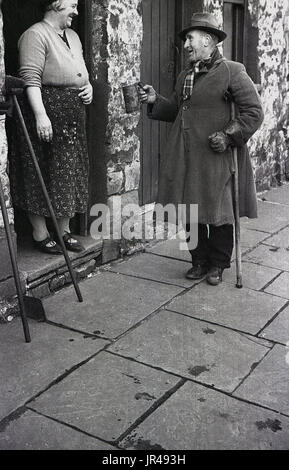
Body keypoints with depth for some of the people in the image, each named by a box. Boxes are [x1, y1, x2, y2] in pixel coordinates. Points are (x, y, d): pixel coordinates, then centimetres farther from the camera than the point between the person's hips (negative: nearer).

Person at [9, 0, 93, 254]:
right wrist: (40, 115, -27)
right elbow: (30, 79, -19)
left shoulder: (72, 36, 17)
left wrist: (88, 86, 8)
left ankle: (64, 230, 22)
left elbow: (81, 72, 29)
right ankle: (40, 235, 8)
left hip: (73, 117, 9)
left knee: (69, 173, 11)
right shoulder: (35, 35, -10)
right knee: (41, 175, -2)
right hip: (47, 114, -9)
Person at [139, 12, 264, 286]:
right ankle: (199, 260, 26)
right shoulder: (184, 76, 15)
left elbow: (254, 112, -8)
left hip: (216, 158, -6)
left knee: (218, 213, 4)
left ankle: (218, 264, 21)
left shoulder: (231, 72, -6)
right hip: (185, 159, 6)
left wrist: (229, 135, -16)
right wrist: (155, 101, 5)